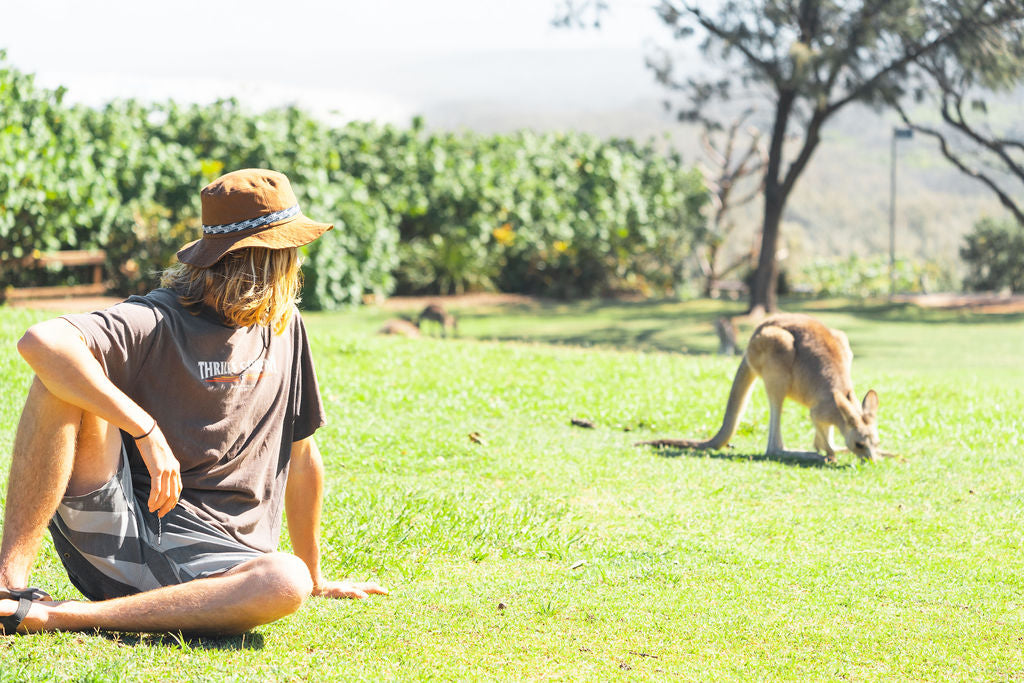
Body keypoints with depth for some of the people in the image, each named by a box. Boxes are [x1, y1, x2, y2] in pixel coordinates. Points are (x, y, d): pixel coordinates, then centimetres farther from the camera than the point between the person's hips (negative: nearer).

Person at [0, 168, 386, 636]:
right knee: (63, 376, -24)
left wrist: (313, 577, 26)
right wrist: (147, 431, -27)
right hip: (112, 527, -4)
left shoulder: (283, 325, 12)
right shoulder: (157, 322, -9)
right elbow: (40, 343, -28)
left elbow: (300, 455, 21)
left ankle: (54, 616, -30)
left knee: (287, 582, -32)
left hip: (204, 555, 4)